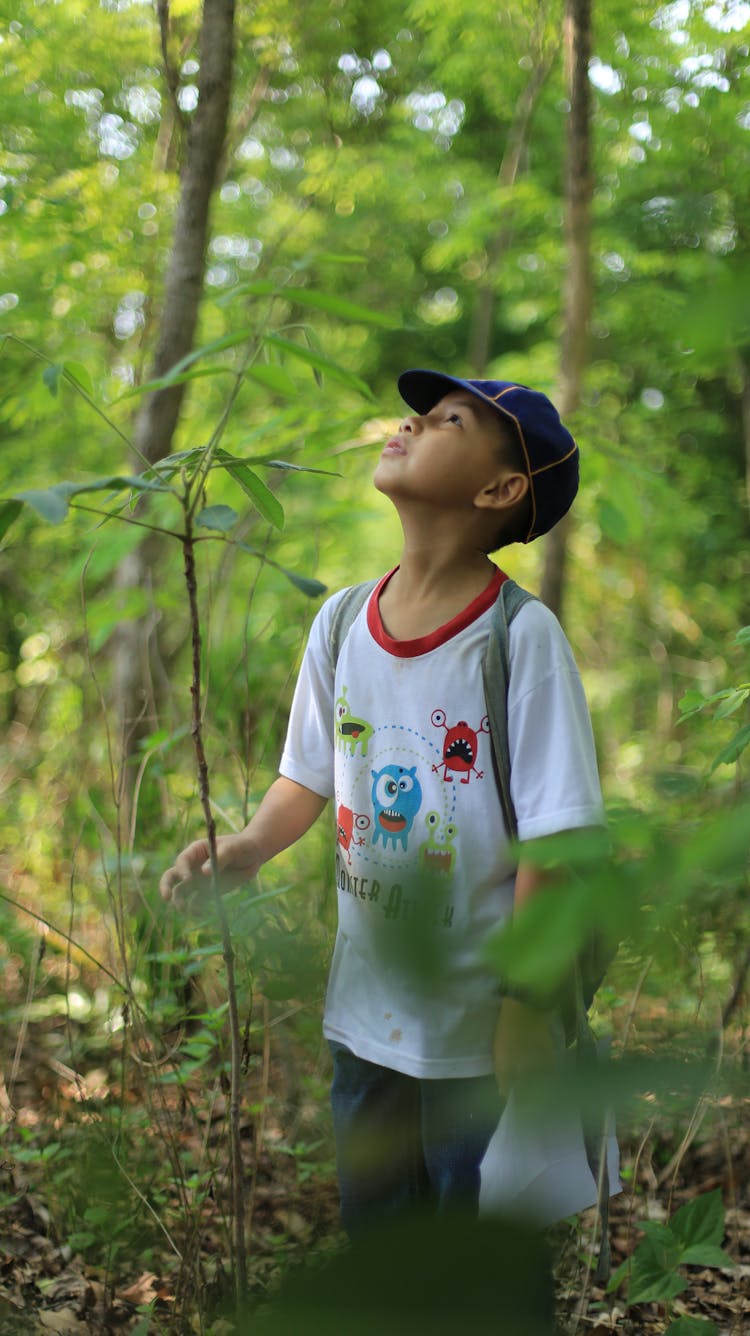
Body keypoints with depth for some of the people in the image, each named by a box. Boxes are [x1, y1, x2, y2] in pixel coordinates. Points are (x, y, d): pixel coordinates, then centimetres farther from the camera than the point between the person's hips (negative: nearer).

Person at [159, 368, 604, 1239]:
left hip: (475, 1032, -5)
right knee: (372, 1228, 21)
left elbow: (552, 840, -16)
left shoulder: (522, 636, -17)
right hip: (363, 1013, 5)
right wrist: (249, 847, -8)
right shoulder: (341, 622, -1)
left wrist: (526, 1008, -16)